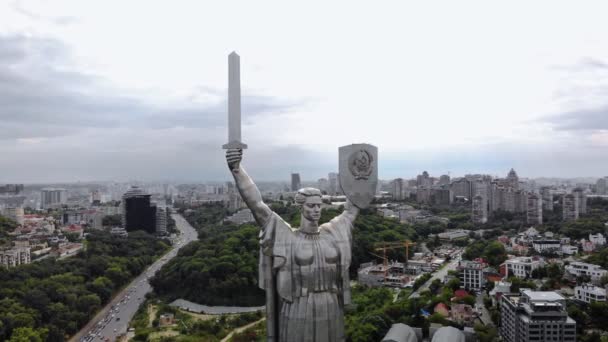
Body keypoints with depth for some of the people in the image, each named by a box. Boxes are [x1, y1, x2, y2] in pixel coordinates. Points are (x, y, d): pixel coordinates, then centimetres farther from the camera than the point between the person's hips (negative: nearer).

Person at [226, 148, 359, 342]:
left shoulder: (331, 232, 5)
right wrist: (236, 168, -28)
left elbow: (353, 206, 18)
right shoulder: (285, 235, -7)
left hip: (331, 315, 4)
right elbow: (255, 204, -17)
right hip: (297, 316, -4)